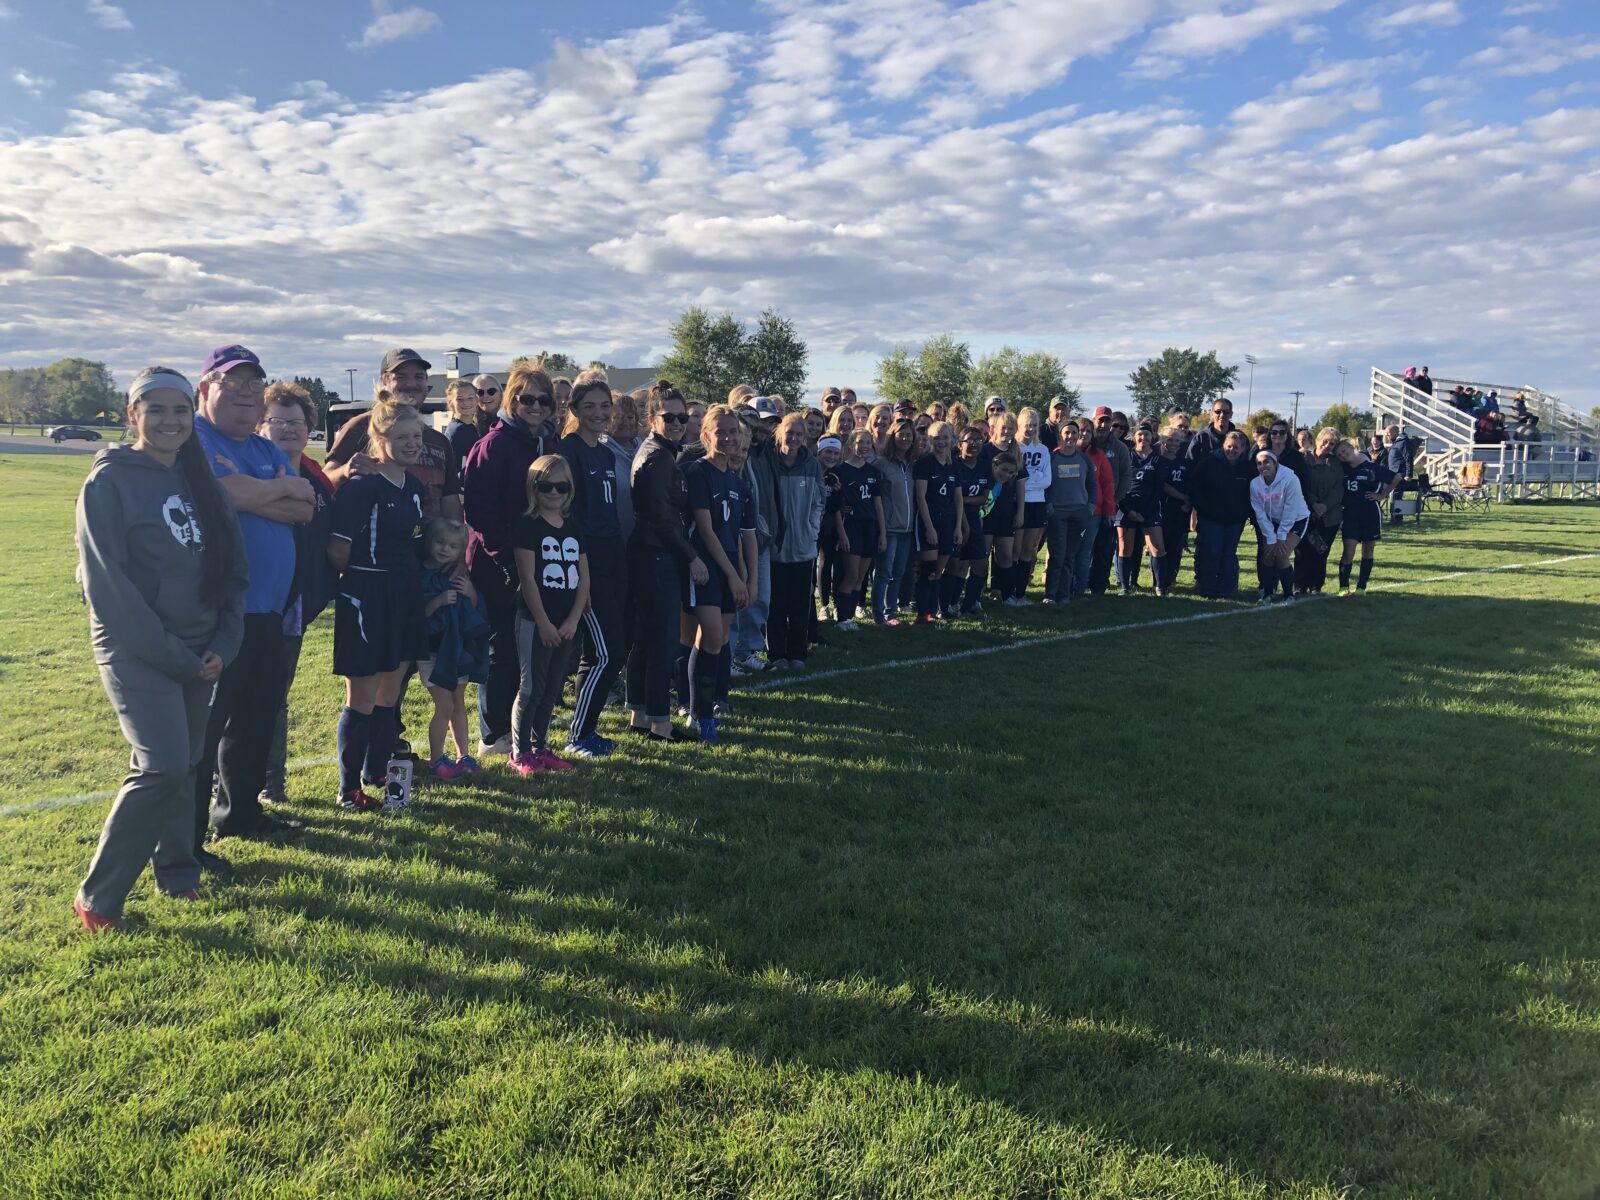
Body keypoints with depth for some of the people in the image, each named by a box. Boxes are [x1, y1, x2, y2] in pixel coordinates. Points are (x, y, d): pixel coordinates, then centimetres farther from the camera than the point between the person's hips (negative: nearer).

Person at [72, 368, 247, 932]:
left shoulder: (200, 481, 10)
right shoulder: (109, 482, -8)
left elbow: (233, 568, 11)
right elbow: (107, 582, -14)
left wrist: (223, 645, 0)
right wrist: (167, 653, -14)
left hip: (197, 654, 6)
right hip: (136, 653, -6)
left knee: (182, 765, 11)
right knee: (163, 768, -14)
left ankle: (176, 871, 26)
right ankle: (96, 897, -1)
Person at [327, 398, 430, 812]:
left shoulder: (414, 486, 8)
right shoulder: (361, 486, -16)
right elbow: (337, 550, -17)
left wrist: (405, 576, 11)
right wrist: (362, 577, -2)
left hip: (405, 598, 8)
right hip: (366, 601, -8)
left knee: (390, 693, 16)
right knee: (362, 698, 1)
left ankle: (376, 772, 30)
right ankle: (349, 790, 14)